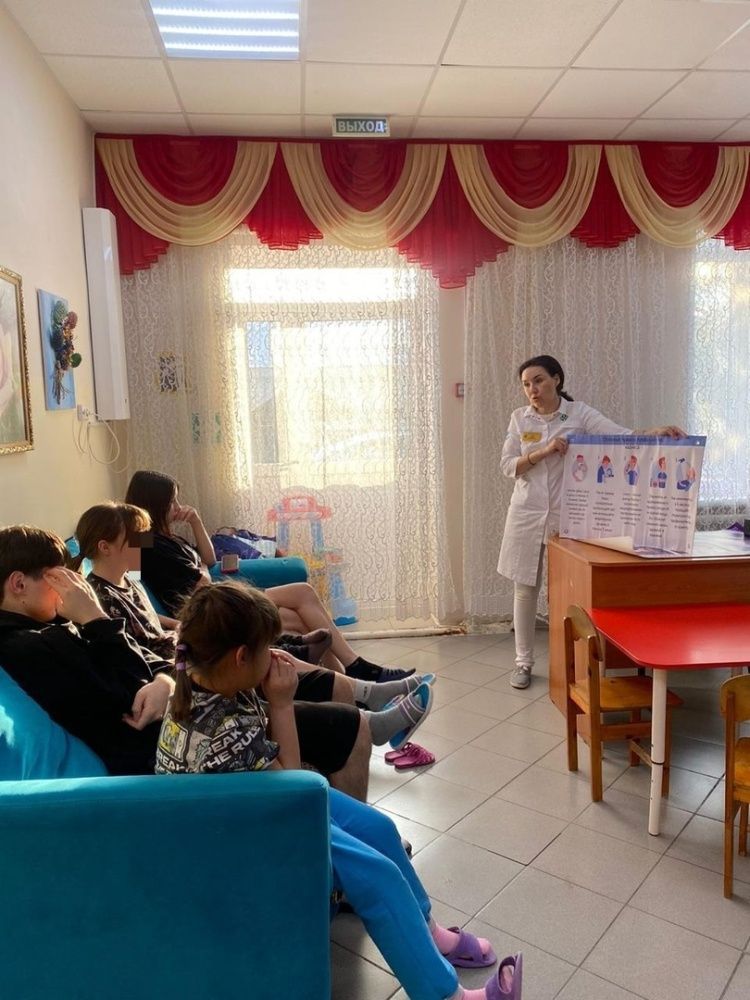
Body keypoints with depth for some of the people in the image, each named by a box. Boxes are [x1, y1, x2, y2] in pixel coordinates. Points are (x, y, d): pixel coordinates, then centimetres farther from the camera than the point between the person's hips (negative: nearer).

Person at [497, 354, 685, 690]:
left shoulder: (579, 413, -4)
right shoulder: (519, 418, 3)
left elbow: (621, 436, -17)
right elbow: (507, 466, -2)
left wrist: (655, 432, -36)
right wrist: (543, 451, -16)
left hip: (567, 516, -2)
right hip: (527, 515, 2)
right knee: (525, 589, 8)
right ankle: (523, 661, 21)